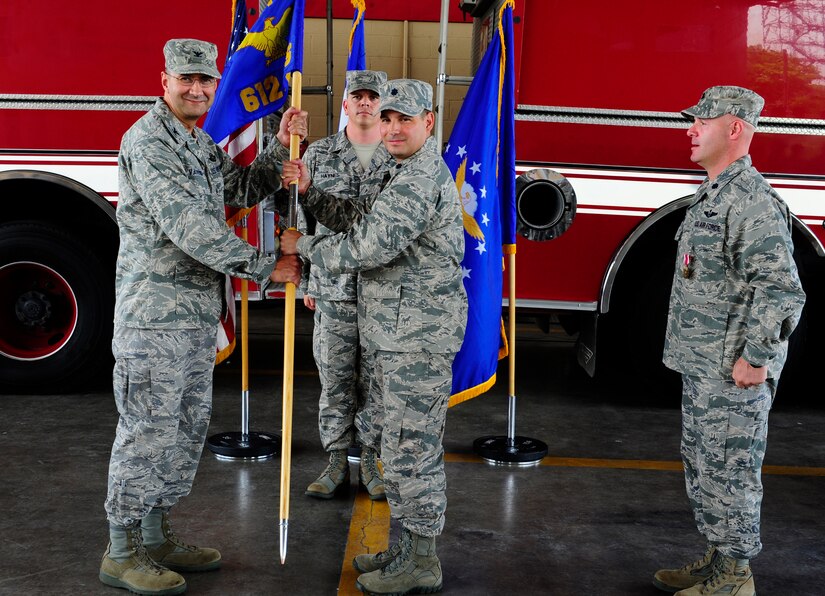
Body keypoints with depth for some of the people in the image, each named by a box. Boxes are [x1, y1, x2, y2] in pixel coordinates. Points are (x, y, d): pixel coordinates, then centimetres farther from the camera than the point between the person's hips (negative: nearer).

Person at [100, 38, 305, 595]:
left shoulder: (200, 144, 17)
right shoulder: (147, 140, -13)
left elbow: (242, 189, 20)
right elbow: (187, 225, -21)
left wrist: (282, 146, 4)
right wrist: (266, 266, -19)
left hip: (198, 314, 10)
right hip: (155, 315, -9)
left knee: (187, 429, 14)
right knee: (147, 430, -3)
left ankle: (157, 535, 26)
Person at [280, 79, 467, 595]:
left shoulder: (422, 180, -17)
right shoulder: (408, 174, 19)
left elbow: (369, 248, -22)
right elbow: (356, 219, 15)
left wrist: (304, 247, -7)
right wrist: (308, 190, 1)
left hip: (419, 336, -11)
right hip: (400, 334, 11)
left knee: (411, 444, -4)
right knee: (409, 442, 16)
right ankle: (413, 547, 27)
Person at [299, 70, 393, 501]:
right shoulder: (319, 153, 5)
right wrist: (306, 284, 5)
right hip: (333, 287, 1)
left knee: (376, 377, 7)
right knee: (335, 377, 6)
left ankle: (370, 462, 20)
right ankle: (337, 463, 19)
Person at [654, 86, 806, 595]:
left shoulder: (752, 199, -18)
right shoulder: (714, 196, 15)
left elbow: (781, 289, -24)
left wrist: (756, 359, -21)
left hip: (732, 373, -10)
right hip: (702, 367, 10)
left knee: (728, 471, 0)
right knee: (702, 465, 18)